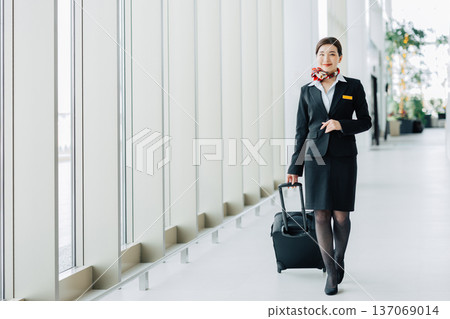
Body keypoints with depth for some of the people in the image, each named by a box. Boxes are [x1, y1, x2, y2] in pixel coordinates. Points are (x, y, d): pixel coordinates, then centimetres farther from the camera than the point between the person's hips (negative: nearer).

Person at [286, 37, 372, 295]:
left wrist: (342, 125, -13)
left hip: (343, 157, -1)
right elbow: (302, 130, 10)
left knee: (341, 216, -1)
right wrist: (295, 167, 9)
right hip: (316, 158, 1)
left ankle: (339, 258, 27)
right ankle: (331, 273, 8)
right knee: (321, 216, -2)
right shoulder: (308, 91, 9)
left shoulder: (353, 87, 4)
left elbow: (366, 121, 6)